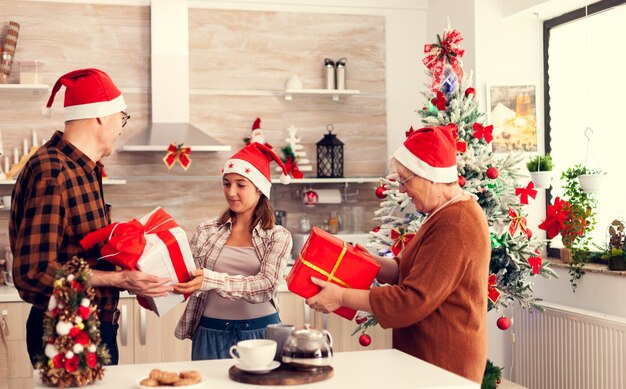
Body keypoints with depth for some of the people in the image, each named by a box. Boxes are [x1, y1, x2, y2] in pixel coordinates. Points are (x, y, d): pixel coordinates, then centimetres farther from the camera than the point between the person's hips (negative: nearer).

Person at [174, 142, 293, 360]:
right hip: (211, 334, 1)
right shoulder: (206, 232, 5)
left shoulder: (278, 237, 0)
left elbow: (266, 286, -14)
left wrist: (212, 280, -27)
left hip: (261, 332, -1)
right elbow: (188, 277, 5)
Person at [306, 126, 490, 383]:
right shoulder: (447, 215, 12)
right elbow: (409, 270, 15)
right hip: (426, 355, 10)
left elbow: (414, 301, -24)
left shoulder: (455, 226, -23)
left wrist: (342, 297, -19)